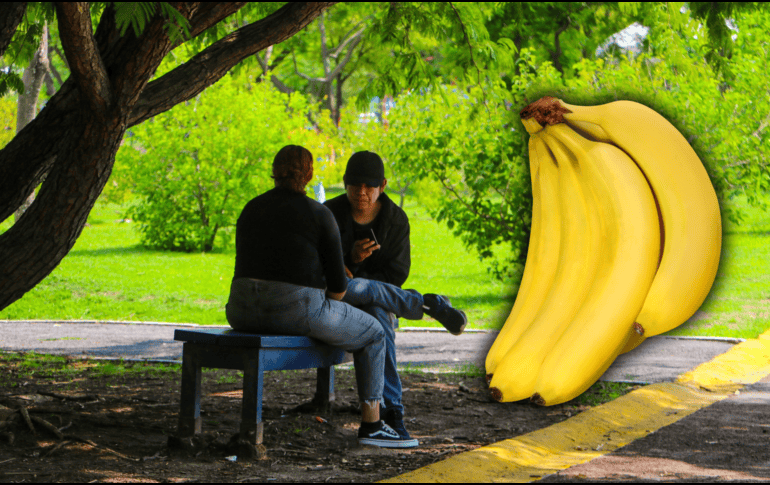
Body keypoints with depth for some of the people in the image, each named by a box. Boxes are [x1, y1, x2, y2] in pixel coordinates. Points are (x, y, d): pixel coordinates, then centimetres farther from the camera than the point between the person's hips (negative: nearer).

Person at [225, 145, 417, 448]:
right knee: (373, 335, 16)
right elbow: (337, 282, -4)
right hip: (297, 309, -5)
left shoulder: (251, 210, 12)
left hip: (245, 309, 5)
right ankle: (371, 425, 15)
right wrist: (320, 316, 17)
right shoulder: (319, 215, -3)